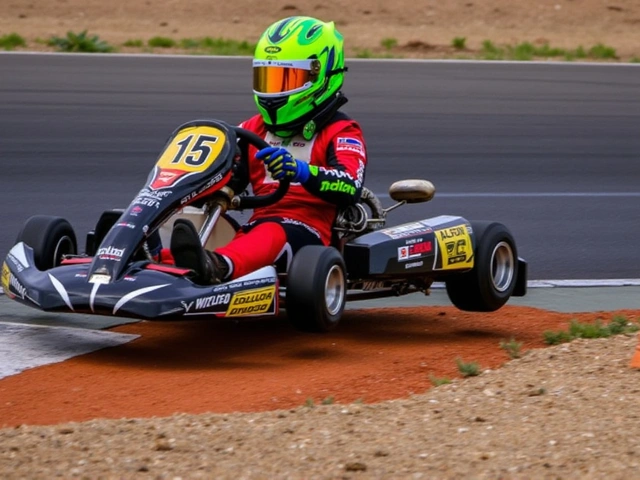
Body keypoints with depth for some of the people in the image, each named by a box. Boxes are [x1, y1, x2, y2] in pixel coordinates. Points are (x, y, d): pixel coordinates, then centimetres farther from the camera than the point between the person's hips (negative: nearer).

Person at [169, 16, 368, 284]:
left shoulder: (340, 132, 5)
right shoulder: (255, 129, 24)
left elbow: (350, 187, -16)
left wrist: (301, 170, -35)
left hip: (308, 233, -5)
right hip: (256, 227, 6)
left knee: (273, 234, -40)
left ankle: (217, 266, -72)